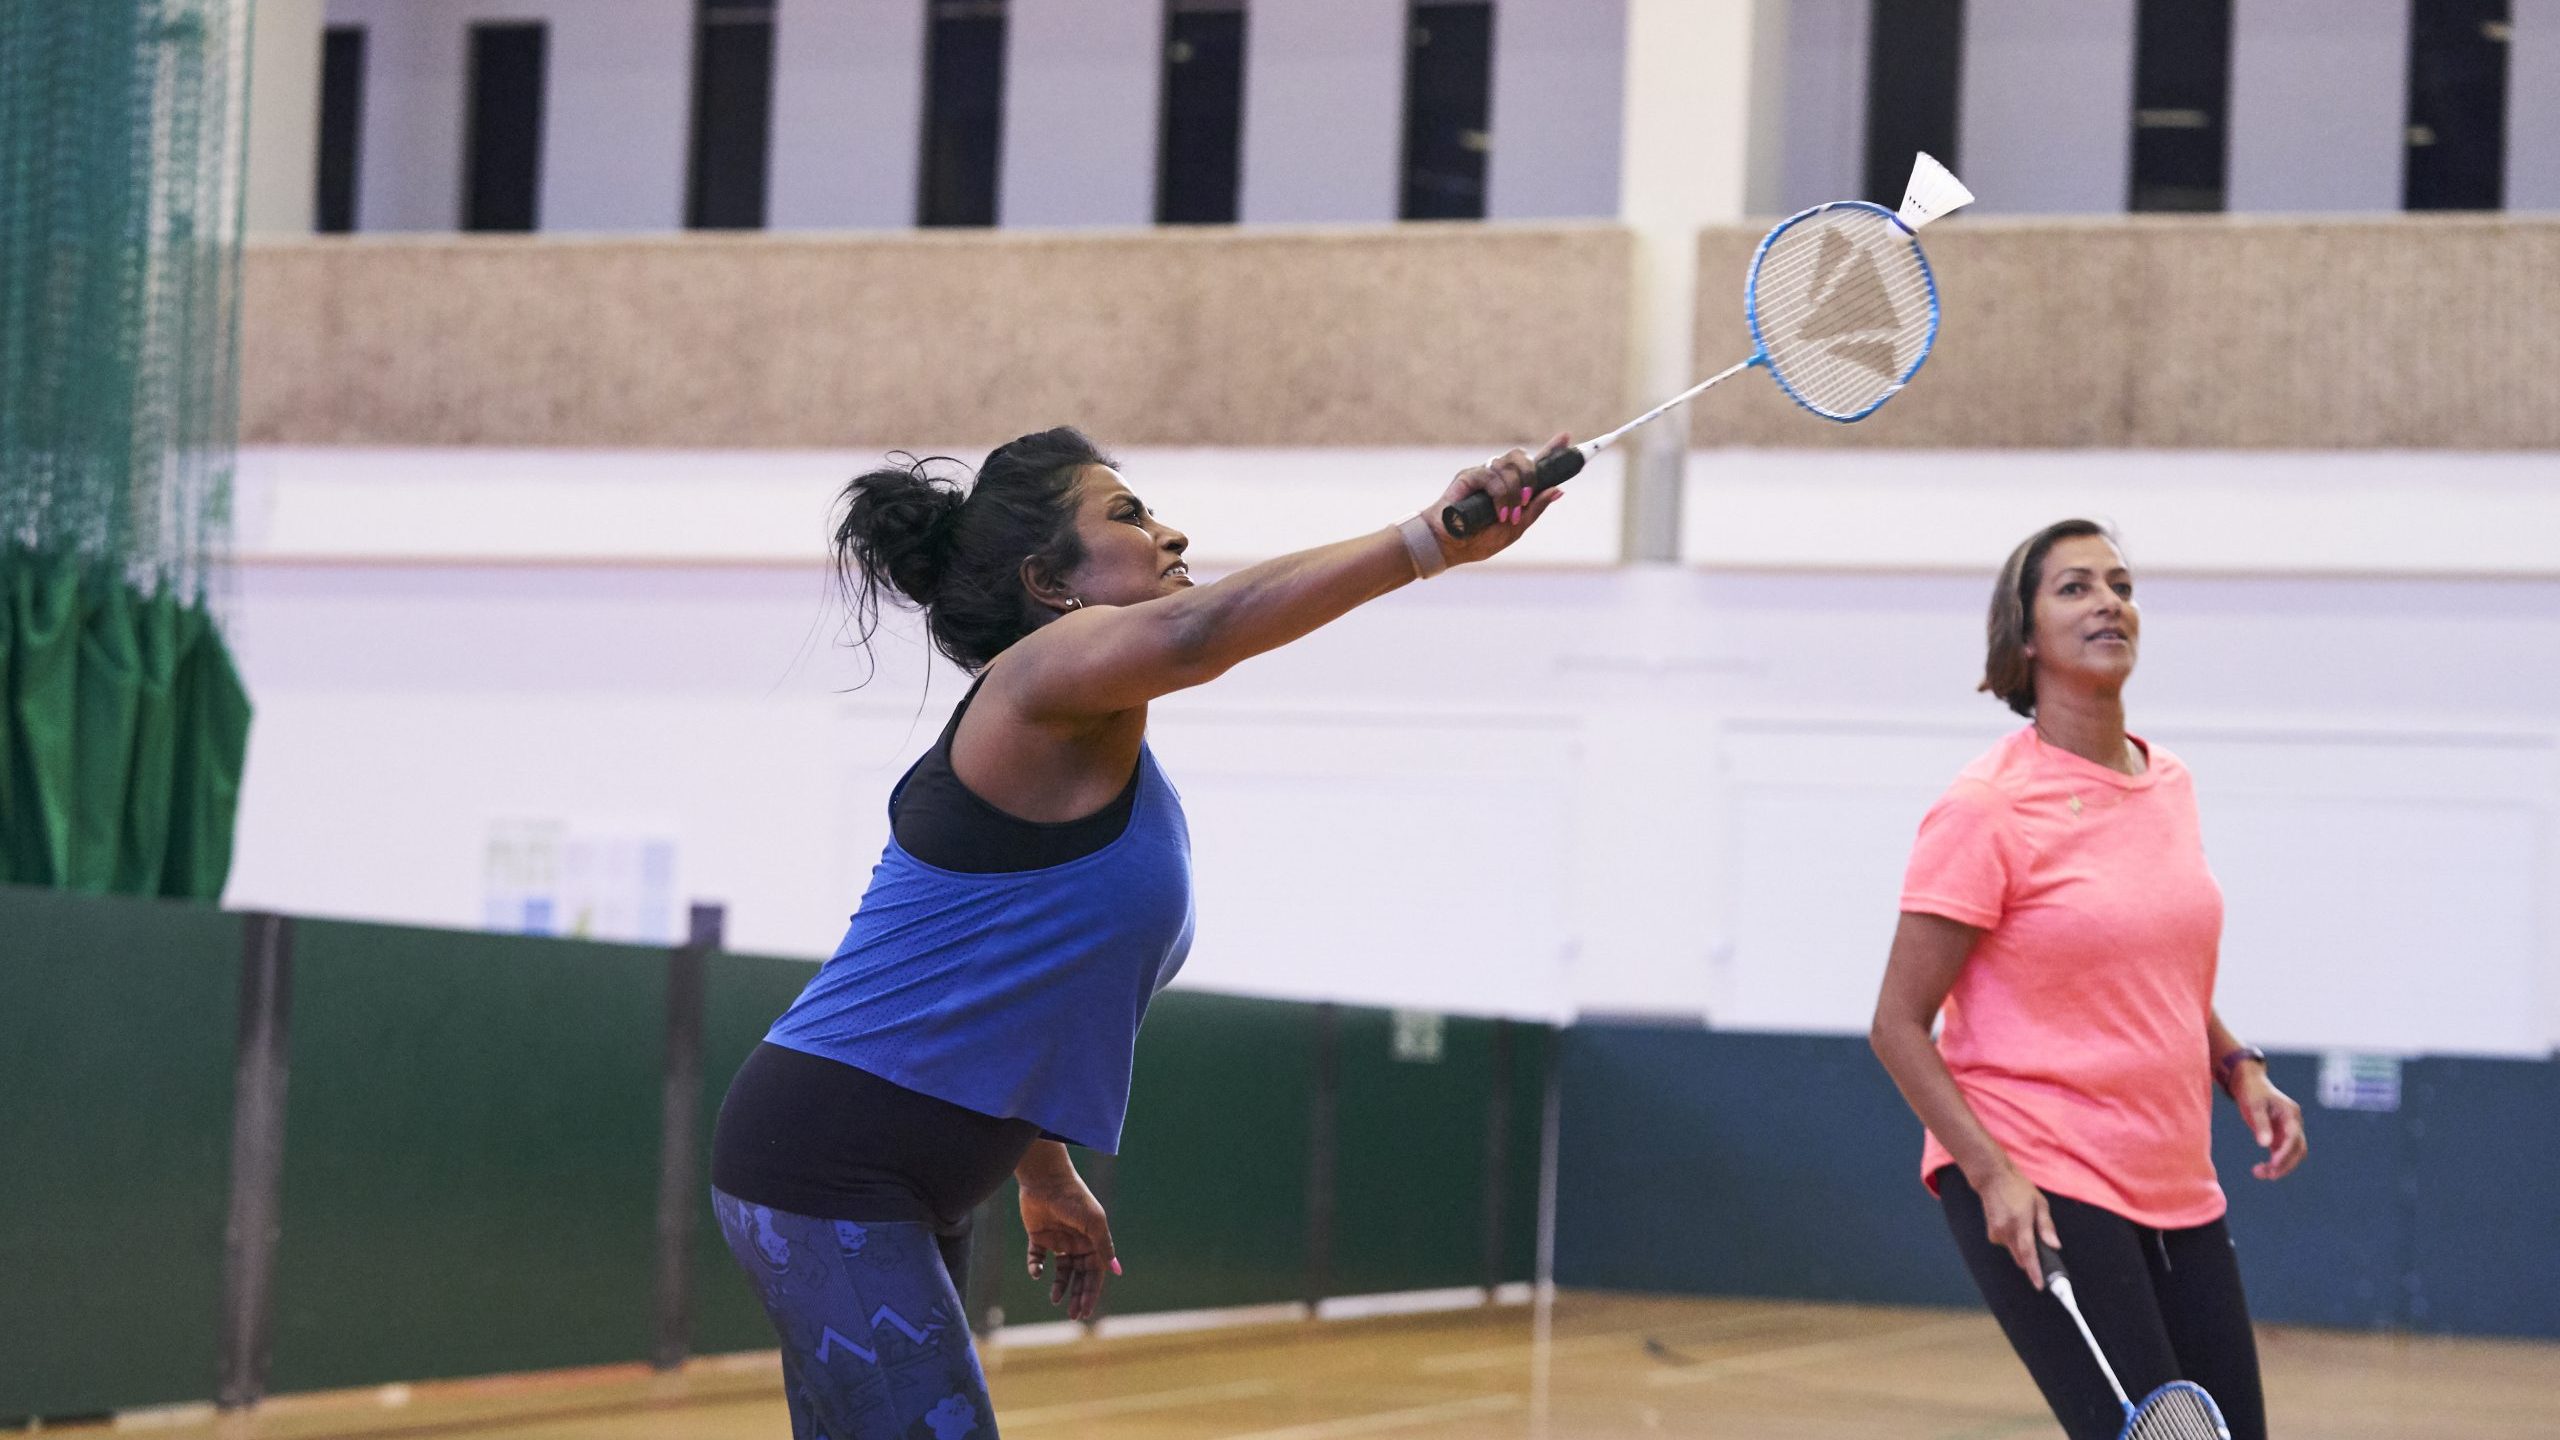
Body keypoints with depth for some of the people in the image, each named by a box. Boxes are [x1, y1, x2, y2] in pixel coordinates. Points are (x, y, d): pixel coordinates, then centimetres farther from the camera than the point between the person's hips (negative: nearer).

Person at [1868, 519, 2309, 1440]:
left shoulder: (2170, 785, 10)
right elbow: (1898, 1026, -10)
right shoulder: (1985, 809, -11)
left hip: (2178, 1190, 7)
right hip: (2036, 1187, -7)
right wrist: (1991, 1170, -20)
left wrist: (2238, 1070, 9)